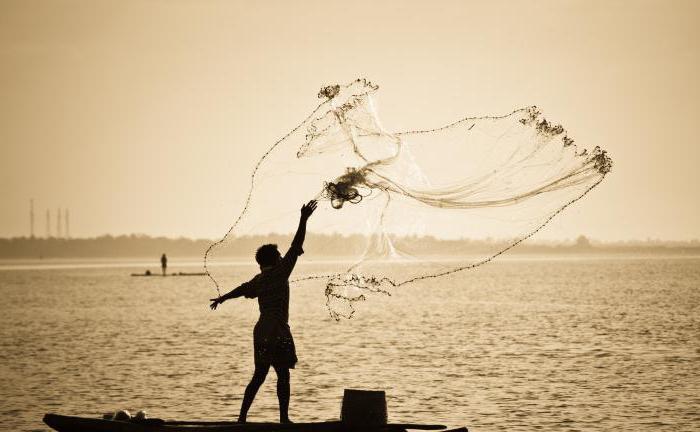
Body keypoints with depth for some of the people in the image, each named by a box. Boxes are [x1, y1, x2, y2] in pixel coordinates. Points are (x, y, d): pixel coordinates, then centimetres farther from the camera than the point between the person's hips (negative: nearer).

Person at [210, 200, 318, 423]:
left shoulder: (258, 280, 13)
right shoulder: (280, 273, -6)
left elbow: (242, 289, 29)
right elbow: (295, 248, -11)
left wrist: (222, 298, 47)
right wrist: (303, 220, -9)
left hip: (261, 330, 8)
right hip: (277, 331, -8)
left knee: (259, 375, 12)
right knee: (283, 374, -3)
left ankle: (242, 416, 9)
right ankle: (284, 418, -4)